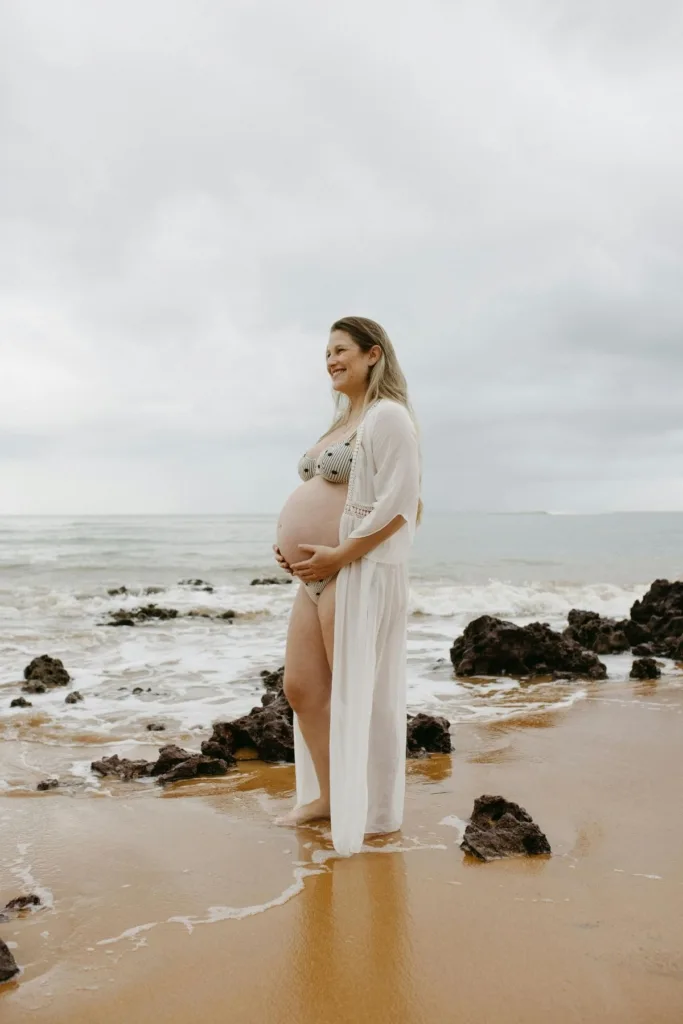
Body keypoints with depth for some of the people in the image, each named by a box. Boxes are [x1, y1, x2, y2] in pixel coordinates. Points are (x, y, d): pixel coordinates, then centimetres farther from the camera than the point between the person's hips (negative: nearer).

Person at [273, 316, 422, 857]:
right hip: (319, 574, 10)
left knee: (357, 693, -2)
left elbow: (399, 503, -19)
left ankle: (366, 813, 11)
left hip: (361, 571, -10)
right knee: (301, 687, 10)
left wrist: (339, 554, -21)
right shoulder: (343, 422, 21)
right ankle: (327, 795, 24)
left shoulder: (388, 416, -9)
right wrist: (293, 547, 10)